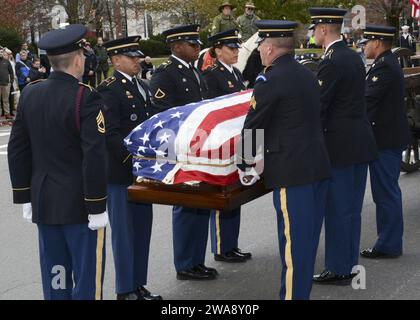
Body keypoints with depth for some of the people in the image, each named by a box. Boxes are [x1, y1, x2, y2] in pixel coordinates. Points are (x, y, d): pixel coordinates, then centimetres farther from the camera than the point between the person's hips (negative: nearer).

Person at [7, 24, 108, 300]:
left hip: (43, 204, 6)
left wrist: (24, 196, 15)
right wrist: (97, 207, -12)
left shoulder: (30, 94, 3)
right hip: (79, 204, -6)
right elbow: (94, 157, -19)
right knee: (87, 277, 4)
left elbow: (17, 150, 7)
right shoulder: (86, 97, -15)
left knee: (54, 278, 14)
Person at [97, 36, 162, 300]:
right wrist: (133, 160, -23)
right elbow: (111, 135, -19)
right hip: (120, 172, -8)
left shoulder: (143, 87, 14)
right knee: (124, 232, 2)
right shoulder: (109, 90, -12)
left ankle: (139, 285, 25)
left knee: (142, 229, 13)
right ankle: (125, 290, 13)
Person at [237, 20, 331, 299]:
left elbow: (252, 127, -9)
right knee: (308, 237, 16)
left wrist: (245, 166, 6)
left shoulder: (270, 80, -12)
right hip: (318, 166, 8)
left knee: (293, 240, -1)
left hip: (291, 171, -8)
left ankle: (292, 293, 7)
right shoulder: (307, 75, 12)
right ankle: (303, 290, 27)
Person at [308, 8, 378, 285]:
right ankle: (350, 265, 25)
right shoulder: (354, 57, 11)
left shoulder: (331, 62, -17)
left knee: (337, 210, 1)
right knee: (352, 209, 15)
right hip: (361, 143, 9)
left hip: (340, 145, -9)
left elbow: (319, 106, -17)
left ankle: (339, 270, 10)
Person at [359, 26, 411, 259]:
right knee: (388, 192, 16)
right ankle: (390, 242, 25)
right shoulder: (389, 63, 16)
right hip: (392, 137, 11)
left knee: (386, 193, -4)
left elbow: (367, 100, -21)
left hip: (385, 140, -11)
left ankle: (388, 245, 4)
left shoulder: (384, 67, -17)